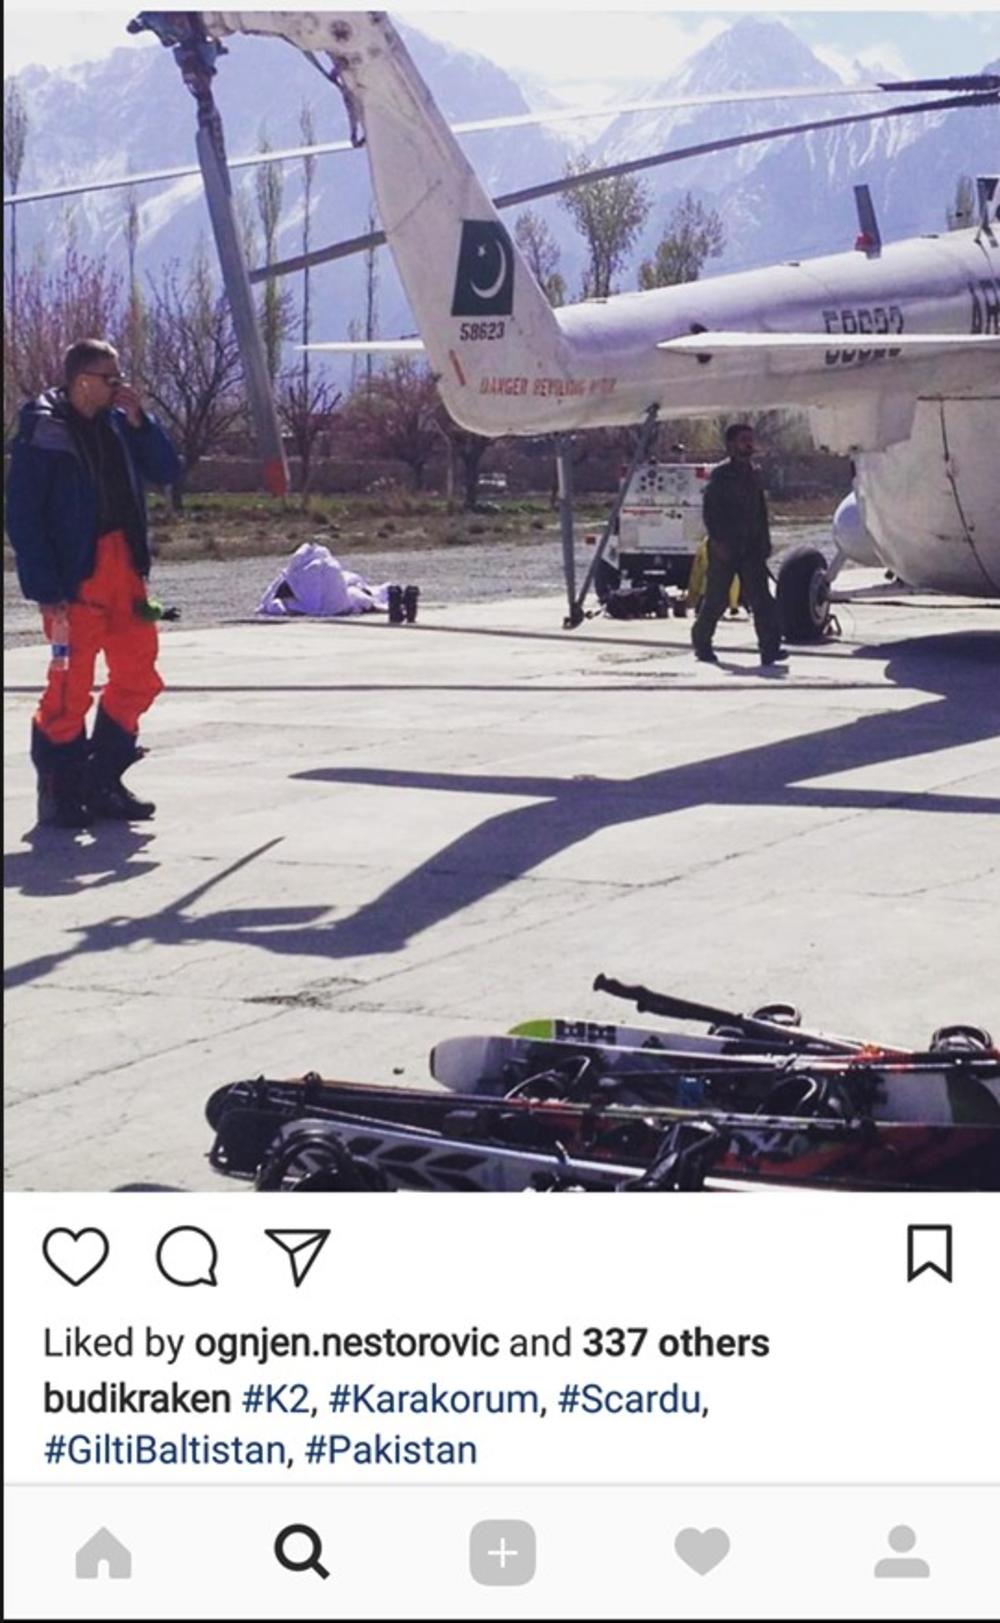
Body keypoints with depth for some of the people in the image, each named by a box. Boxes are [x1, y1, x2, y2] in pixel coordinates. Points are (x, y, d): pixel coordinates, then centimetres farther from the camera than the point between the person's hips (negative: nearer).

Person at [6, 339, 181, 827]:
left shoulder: (115, 423, 10)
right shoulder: (42, 433, -10)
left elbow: (166, 471, 7)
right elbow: (23, 516, -11)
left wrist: (138, 420, -6)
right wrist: (46, 590, -17)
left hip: (123, 568, 7)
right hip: (76, 576, -7)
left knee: (138, 676, 9)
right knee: (71, 685, -4)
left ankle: (101, 782, 21)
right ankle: (59, 791, 9)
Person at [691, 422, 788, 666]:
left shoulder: (753, 474, 14)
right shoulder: (720, 475, -5)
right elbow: (710, 511, -10)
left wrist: (764, 541, 12)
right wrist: (717, 541, -17)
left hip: (751, 547, 5)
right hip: (724, 548, -5)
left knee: (761, 597, -8)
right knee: (716, 598, 4)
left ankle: (770, 648, -15)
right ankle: (701, 642, 23)